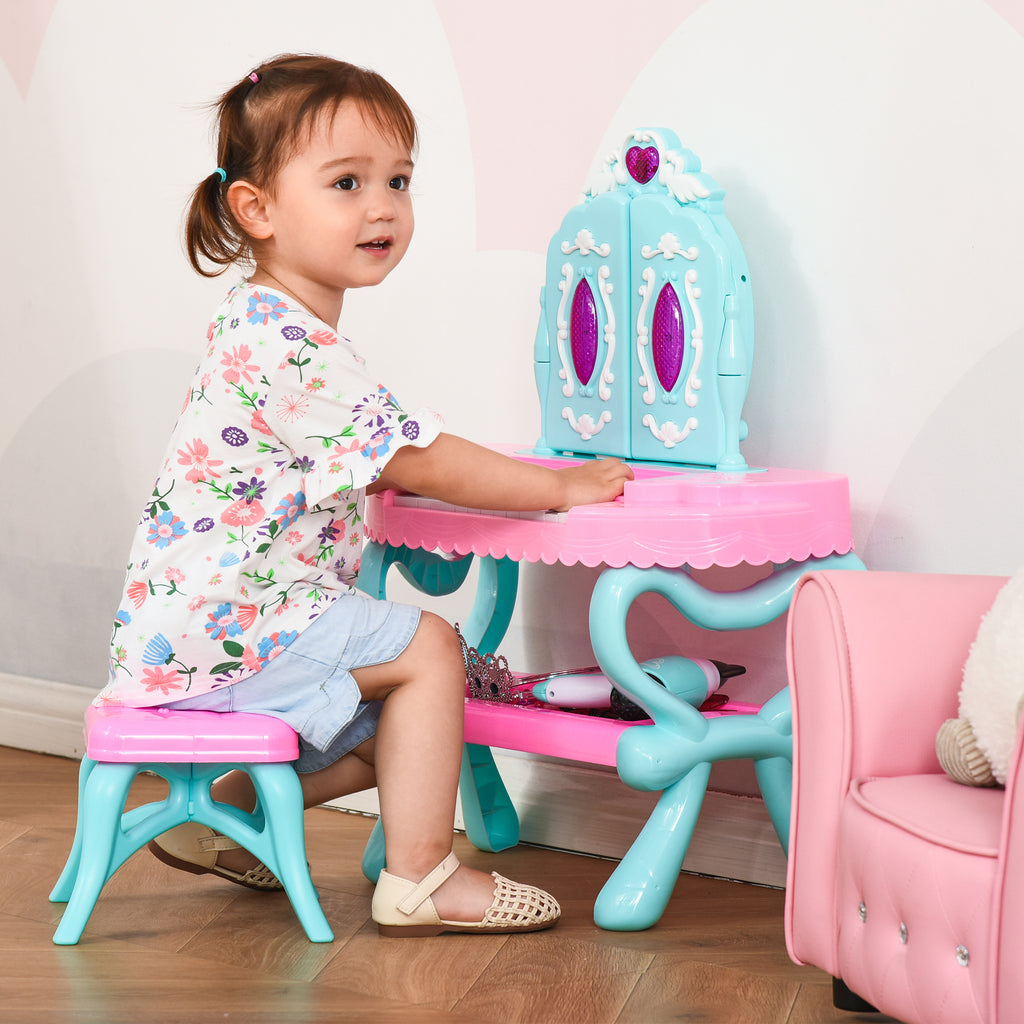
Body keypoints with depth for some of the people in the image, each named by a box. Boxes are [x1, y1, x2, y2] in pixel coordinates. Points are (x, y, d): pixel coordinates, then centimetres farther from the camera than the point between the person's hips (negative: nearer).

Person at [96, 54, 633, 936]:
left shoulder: (271, 327, 11)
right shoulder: (284, 344, -23)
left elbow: (370, 467, 23)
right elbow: (416, 463, -22)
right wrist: (560, 486, -14)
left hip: (207, 617, 10)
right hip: (225, 624, -10)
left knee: (393, 735, 15)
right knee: (427, 648, -13)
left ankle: (221, 816, 26)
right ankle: (418, 881, -4)